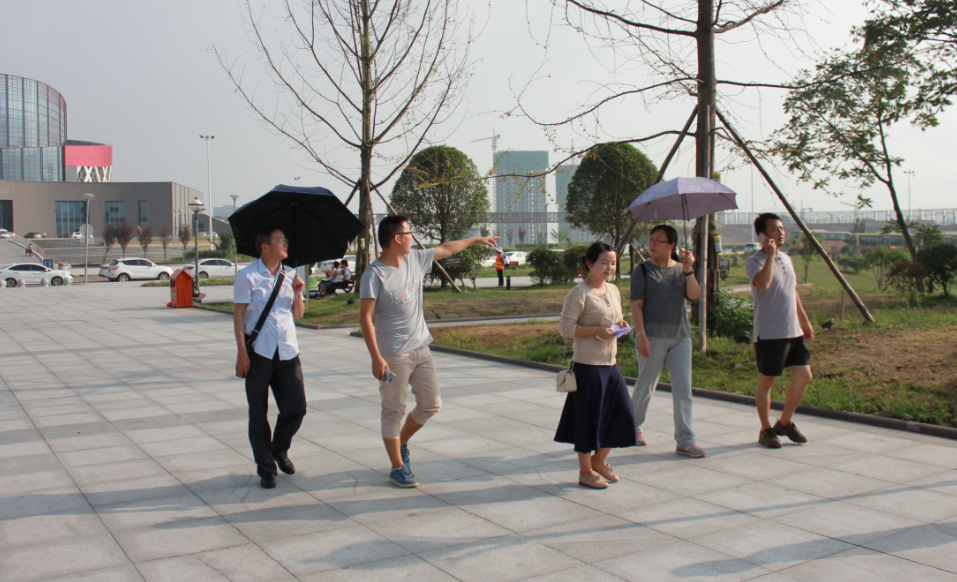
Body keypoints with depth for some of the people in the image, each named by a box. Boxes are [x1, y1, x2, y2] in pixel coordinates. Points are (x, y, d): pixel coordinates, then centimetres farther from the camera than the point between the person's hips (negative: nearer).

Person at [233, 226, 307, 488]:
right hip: (258, 353, -4)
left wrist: (297, 292, -5)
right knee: (258, 413, 4)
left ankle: (279, 449, 29)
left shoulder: (290, 275, 9)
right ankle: (266, 467, 18)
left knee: (296, 408, 2)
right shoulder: (248, 277, -4)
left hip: (287, 351, 4)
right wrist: (242, 352, -10)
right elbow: (238, 315, -5)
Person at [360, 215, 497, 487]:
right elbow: (365, 317, -17)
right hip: (393, 355, -7)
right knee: (394, 411, 3)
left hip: (421, 349, 7)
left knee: (431, 403, 12)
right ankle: (397, 467, 16)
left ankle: (401, 443, 34)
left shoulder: (415, 260, 5)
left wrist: (476, 240, 32)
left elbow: (445, 249, 22)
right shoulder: (374, 275, -15)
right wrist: (376, 358, -22)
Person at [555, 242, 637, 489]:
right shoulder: (579, 293, -12)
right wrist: (597, 330, -23)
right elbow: (565, 328, -15)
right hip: (587, 365, -8)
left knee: (622, 412, 8)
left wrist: (621, 325, 1)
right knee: (588, 417, 1)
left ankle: (599, 460, 29)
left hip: (611, 363, 8)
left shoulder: (614, 291, 12)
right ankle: (585, 471, 18)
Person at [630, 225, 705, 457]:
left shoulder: (681, 269, 10)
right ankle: (635, 427, 29)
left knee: (683, 388, -1)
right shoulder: (643, 270, -1)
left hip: (680, 336, 4)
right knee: (646, 385, 7)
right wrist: (641, 335, -16)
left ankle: (685, 440, 2)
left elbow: (694, 296, -3)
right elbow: (636, 305, -7)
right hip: (653, 336, -3)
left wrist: (688, 270, -14)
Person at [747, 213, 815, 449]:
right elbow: (763, 284, -33)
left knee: (803, 376, 5)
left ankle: (785, 423, 22)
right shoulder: (755, 261, -11)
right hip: (769, 334, -8)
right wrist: (771, 254, -25)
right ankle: (766, 430, 17)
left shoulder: (786, 259, 15)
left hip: (794, 332, 8)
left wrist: (805, 321, 23)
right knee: (766, 382, 3)